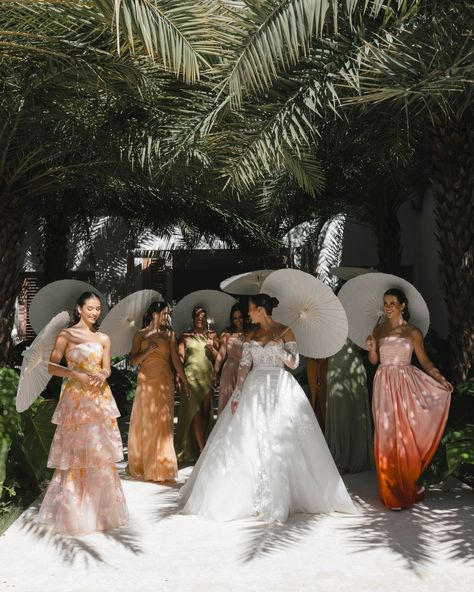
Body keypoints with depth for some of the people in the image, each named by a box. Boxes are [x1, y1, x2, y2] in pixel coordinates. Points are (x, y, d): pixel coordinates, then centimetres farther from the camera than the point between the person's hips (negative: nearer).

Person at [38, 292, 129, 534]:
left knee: (100, 452, 7)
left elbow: (106, 368, 6)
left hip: (101, 398, 4)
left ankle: (100, 509, 20)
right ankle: (74, 512, 13)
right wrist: (77, 375, -19)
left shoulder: (103, 338, 11)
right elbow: (51, 366, -7)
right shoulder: (66, 334, -1)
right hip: (76, 398, -4)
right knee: (76, 453, 0)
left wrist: (103, 375, -16)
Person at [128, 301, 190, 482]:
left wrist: (185, 382, 3)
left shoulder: (169, 334, 7)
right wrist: (148, 350, -15)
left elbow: (176, 359, 5)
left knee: (162, 423, 0)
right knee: (144, 422, 5)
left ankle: (161, 467, 8)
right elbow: (133, 360, 0)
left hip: (164, 381, 0)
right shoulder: (140, 334, 5)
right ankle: (142, 465, 18)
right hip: (145, 381, 0)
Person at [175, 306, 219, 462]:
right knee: (195, 411, -7)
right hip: (191, 376, -2)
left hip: (208, 376, 2)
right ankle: (202, 449, -2)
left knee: (206, 412, 2)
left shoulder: (212, 335, 12)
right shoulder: (186, 336, 7)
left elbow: (218, 358, 11)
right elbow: (180, 357, 4)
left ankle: (202, 446, 12)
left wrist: (212, 348, -6)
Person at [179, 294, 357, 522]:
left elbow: (294, 362, -3)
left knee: (279, 442, -4)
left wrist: (278, 348, -19)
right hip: (254, 390, 4)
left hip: (280, 390, -3)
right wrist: (237, 394, -5)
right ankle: (254, 497, 11)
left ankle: (278, 497, 7)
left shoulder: (285, 331, 0)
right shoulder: (251, 336, 10)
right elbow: (244, 366, 4)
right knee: (249, 442, 0)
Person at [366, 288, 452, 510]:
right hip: (384, 386, 2)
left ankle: (408, 489, 15)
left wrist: (441, 379, -11)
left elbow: (424, 361, 2)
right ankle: (391, 493, 11)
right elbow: (374, 360, 9)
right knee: (387, 437, 2)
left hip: (405, 385, -2)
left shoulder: (413, 331, 1)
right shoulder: (379, 330, 8)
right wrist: (372, 347, -11)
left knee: (407, 436, -1)